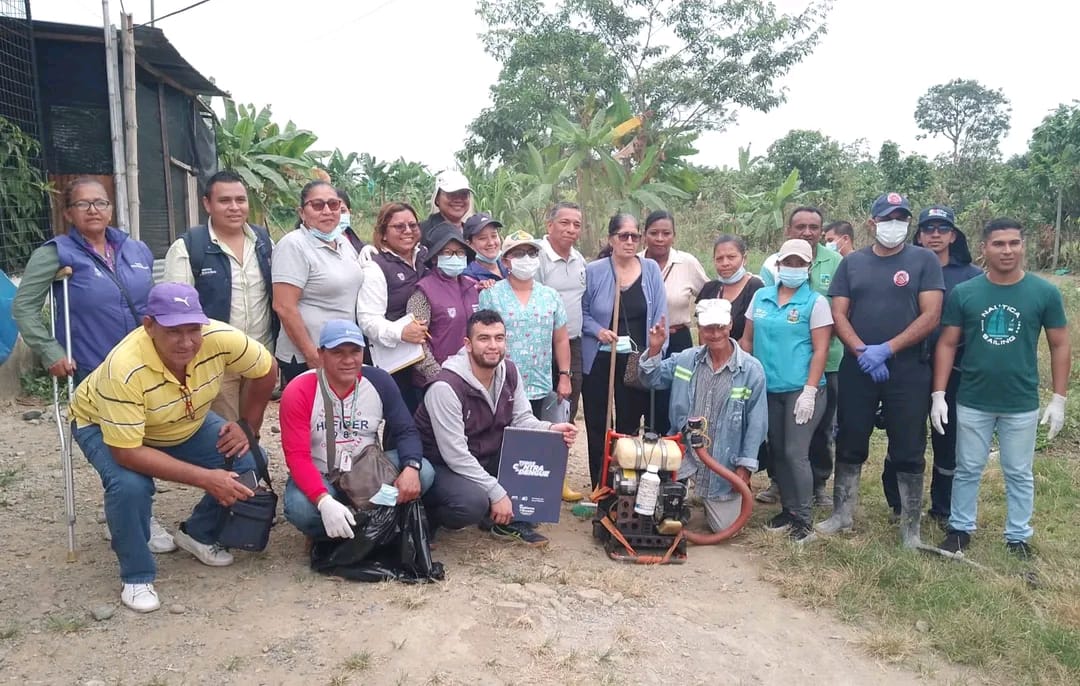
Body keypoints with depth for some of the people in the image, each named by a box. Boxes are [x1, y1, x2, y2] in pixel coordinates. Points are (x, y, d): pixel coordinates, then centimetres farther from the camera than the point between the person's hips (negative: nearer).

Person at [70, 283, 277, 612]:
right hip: (103, 425, -4)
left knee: (246, 461, -13)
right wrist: (205, 478, -39)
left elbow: (266, 371, -11)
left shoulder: (220, 338, -31)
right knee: (130, 484, -33)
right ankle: (137, 577, -6)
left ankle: (198, 534, 13)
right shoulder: (124, 369, -41)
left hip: (186, 423, 4)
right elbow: (126, 452, -38)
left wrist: (248, 426, -12)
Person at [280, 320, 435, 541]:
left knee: (423, 472, -21)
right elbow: (297, 457, -23)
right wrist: (325, 502, -40)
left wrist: (411, 468, -30)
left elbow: (406, 431, -6)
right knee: (300, 508, -35)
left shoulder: (379, 381, -9)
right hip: (320, 477, -2)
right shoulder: (298, 393, -17)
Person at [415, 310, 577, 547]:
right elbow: (455, 455, -28)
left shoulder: (510, 372, -5)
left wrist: (550, 429, -21)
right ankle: (426, 516, -1)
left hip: (487, 457, 7)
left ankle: (511, 520, 3)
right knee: (473, 502, -35)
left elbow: (522, 419, 2)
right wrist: (497, 493, -26)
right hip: (443, 465, -7)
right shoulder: (446, 387, -27)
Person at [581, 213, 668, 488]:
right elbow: (581, 312, 4)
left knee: (629, 427, 10)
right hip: (599, 362, -1)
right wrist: (597, 330, -14)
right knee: (597, 429, 6)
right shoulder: (593, 272, -3)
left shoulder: (651, 270, 1)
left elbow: (659, 317, 0)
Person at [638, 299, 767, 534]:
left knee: (724, 527, 6)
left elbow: (756, 422, -8)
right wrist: (654, 349, -12)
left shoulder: (751, 369, -12)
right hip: (684, 451, 2)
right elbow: (653, 379, 6)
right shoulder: (685, 359, -3)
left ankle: (710, 500, 41)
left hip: (723, 462, -1)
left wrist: (745, 465, -8)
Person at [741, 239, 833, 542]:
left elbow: (820, 350, -9)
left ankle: (804, 518, 7)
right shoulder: (761, 296, 9)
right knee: (777, 452, 12)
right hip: (767, 389, 5)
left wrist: (809, 391, -15)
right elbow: (748, 340, 12)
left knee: (795, 454, -6)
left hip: (801, 390, -5)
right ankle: (788, 509, 25)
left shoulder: (816, 302, -4)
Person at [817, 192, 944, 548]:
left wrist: (886, 349, -16)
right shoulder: (852, 262, 7)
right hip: (856, 369, 2)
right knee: (850, 446, 10)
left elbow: (931, 315, -8)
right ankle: (842, 515, 25)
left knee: (908, 451, 5)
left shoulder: (924, 260, 0)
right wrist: (863, 352, -13)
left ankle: (910, 527, 18)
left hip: (908, 370, -2)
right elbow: (838, 314, 2)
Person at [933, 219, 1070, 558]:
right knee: (967, 470, 13)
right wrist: (938, 395, -6)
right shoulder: (963, 293, -5)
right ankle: (961, 528, 29)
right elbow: (947, 344, -2)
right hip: (972, 402, 0)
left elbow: (1060, 346, 1)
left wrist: (1059, 399, -3)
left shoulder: (1045, 293, -5)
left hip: (1022, 405, 0)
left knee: (1019, 474, 14)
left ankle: (1019, 535, 30)